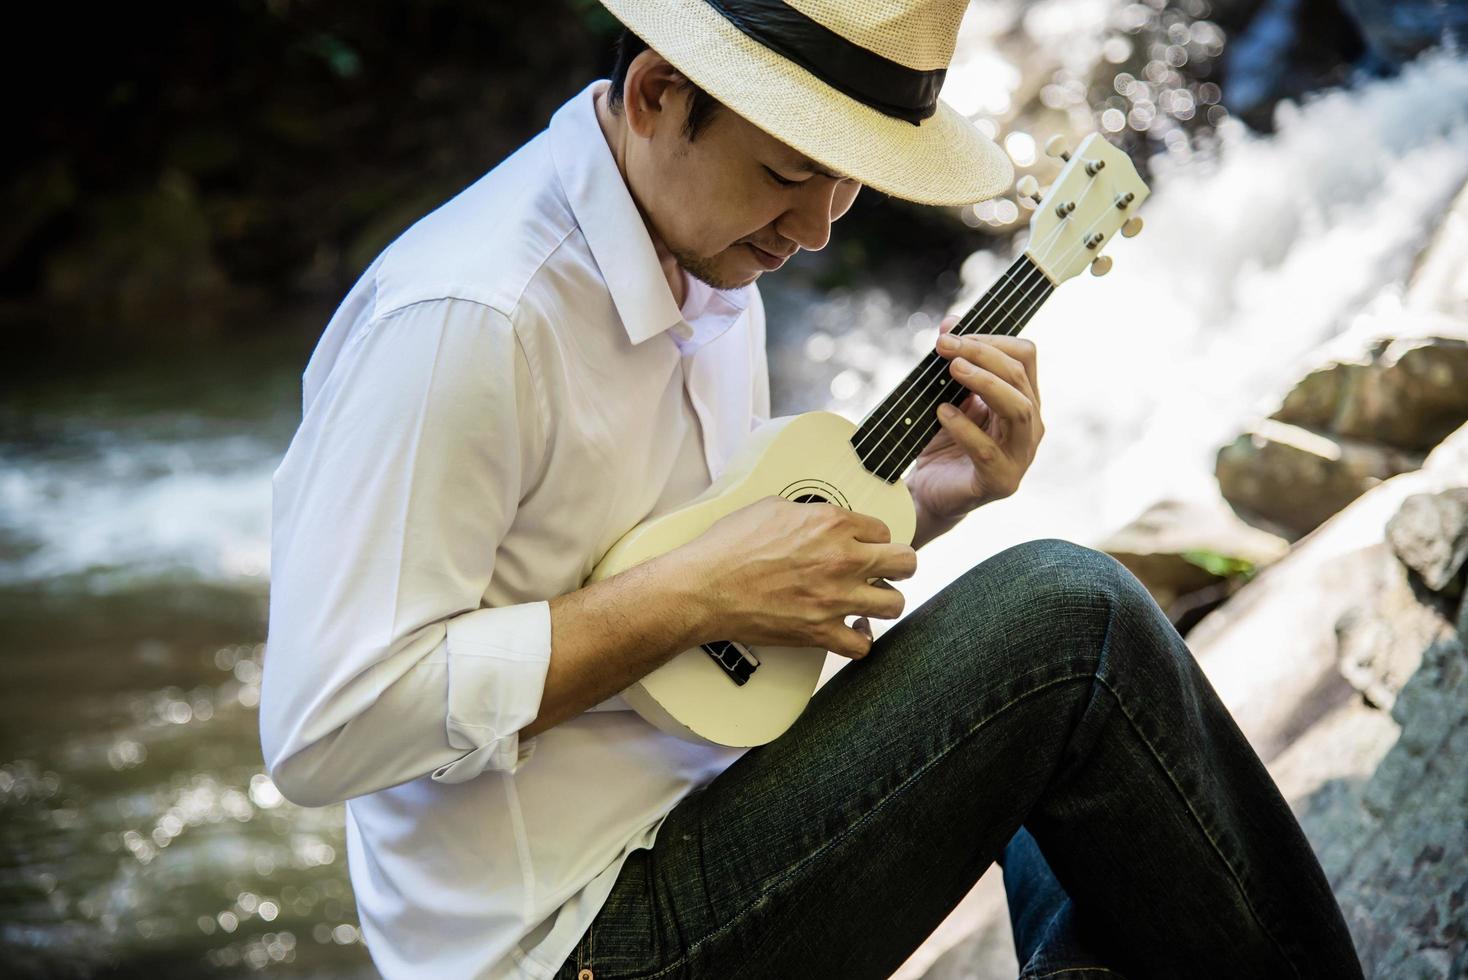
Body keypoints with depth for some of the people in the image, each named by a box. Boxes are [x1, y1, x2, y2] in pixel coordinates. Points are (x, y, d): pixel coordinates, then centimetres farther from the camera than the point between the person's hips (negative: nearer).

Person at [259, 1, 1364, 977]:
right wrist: (693, 595, -24)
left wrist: (933, 494, 0)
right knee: (1066, 615, -16)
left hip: (697, 800, 10)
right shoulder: (465, 323, -23)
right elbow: (323, 726, -26)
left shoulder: (715, 267, 8)